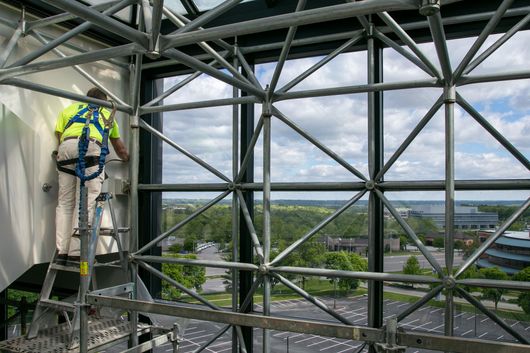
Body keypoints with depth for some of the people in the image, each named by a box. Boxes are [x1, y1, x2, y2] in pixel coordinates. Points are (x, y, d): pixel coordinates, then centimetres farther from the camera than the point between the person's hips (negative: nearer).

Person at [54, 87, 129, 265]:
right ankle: (75, 253, -12)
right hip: (90, 147, -2)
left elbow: (58, 135, 21)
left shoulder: (69, 109, 36)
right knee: (85, 203, -5)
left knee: (64, 203, 7)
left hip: (66, 147, 2)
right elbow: (119, 146, 47)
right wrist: (127, 159, 65)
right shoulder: (107, 114, 36)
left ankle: (62, 252, 0)